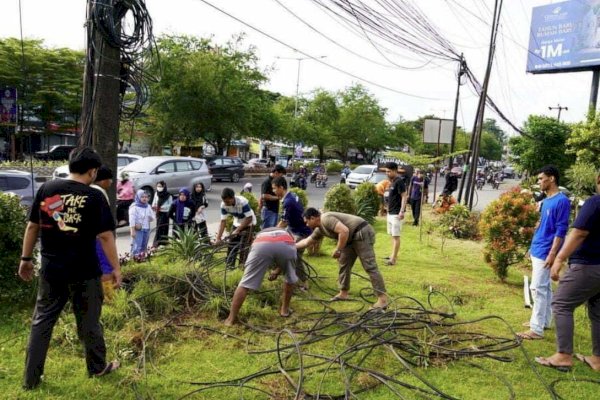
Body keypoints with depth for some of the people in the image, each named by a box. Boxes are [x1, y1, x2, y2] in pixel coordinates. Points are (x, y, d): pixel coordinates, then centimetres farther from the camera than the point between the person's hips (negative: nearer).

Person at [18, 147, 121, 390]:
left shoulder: (46, 189, 1)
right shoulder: (94, 196, -11)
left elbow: (32, 226, 7)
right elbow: (105, 236, -13)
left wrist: (26, 258, 16)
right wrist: (116, 268, -6)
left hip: (51, 269, 4)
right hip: (83, 271, -3)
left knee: (42, 321, 15)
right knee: (88, 321, 13)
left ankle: (31, 378, 22)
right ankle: (97, 367, 30)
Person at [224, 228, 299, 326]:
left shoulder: (259, 235, 47)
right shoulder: (287, 233, 47)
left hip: (262, 245, 0)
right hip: (286, 244, 1)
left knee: (245, 283, 8)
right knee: (290, 279, 29)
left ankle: (231, 319, 8)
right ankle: (285, 309, 37)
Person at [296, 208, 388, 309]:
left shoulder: (326, 219, -18)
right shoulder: (319, 229, 14)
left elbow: (344, 231, -28)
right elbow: (306, 241, 30)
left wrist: (338, 250, -19)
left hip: (362, 233, -11)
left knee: (369, 266, -13)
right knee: (343, 263, 15)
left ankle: (382, 299, -13)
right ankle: (343, 293, 25)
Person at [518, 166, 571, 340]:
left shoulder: (562, 201, -15)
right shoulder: (546, 200, 13)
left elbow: (561, 230, -18)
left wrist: (553, 253, -21)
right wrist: (532, 247, 21)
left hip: (545, 252, -9)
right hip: (537, 250, 9)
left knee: (538, 288, -9)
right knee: (545, 287, 16)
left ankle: (537, 329, -5)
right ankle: (544, 321, 26)